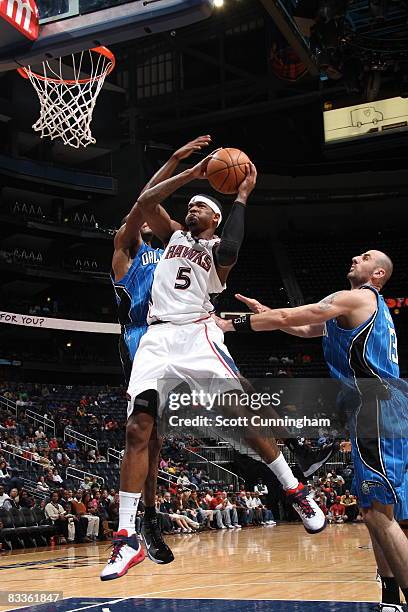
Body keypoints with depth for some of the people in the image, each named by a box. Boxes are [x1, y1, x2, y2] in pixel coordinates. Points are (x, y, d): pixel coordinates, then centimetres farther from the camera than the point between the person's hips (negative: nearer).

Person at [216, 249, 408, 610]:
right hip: (378, 410, 10)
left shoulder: (357, 298, -4)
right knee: (373, 510, 13)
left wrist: (228, 324, 2)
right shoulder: (370, 307, 26)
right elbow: (304, 330, 35)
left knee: (379, 512, -13)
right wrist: (264, 312, 31)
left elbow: (286, 317, -5)